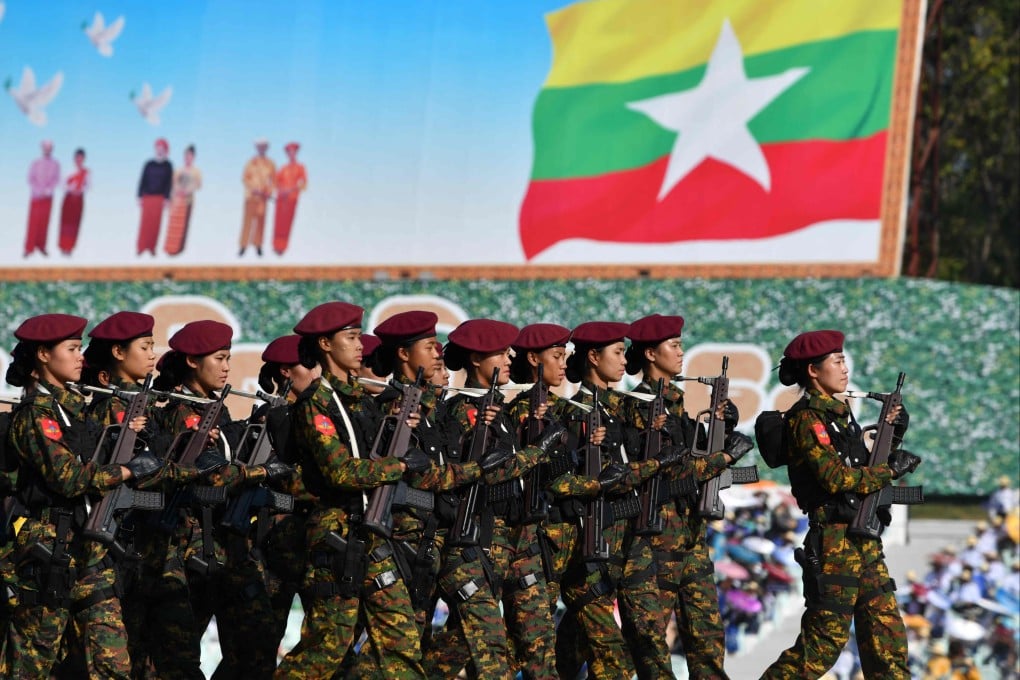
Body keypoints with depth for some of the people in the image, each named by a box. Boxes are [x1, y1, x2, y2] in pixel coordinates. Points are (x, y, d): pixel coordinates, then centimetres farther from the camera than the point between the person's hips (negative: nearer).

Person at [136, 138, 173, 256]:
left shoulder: (168, 166, 1)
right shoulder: (149, 164, 1)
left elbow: (169, 183, 0)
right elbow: (143, 180, 3)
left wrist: (167, 199, -6)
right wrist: (140, 196, -1)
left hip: (159, 198, 0)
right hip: (147, 197, 0)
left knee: (156, 222, 0)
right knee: (145, 222, -4)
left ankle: (152, 247, 8)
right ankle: (141, 247, 0)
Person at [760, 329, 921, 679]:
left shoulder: (837, 411, 15)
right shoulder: (807, 417, -11)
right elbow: (836, 477, -20)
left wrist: (890, 438, 5)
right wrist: (891, 469, -13)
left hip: (864, 541, 9)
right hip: (835, 541, -9)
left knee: (887, 634, 8)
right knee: (825, 640, -6)